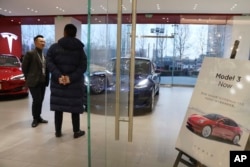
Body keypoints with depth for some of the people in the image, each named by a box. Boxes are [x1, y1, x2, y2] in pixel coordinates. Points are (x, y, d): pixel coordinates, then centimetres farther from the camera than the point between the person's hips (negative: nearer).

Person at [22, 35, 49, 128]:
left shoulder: (44, 55, 13)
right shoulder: (30, 54, -8)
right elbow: (24, 67, -4)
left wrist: (46, 79, 6)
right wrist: (29, 78, 0)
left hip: (43, 82, 6)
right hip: (34, 82, -6)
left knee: (40, 100, 11)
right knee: (36, 100, -5)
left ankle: (38, 117, 24)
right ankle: (35, 119, 12)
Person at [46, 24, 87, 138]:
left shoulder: (54, 47, 3)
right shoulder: (80, 49, 2)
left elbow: (49, 62, -8)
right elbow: (83, 67, -9)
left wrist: (58, 76, -15)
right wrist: (71, 77, -15)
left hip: (58, 83, 1)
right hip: (75, 84, -1)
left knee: (58, 107, 10)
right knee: (75, 107, 7)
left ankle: (58, 131, 21)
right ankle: (76, 131, 18)